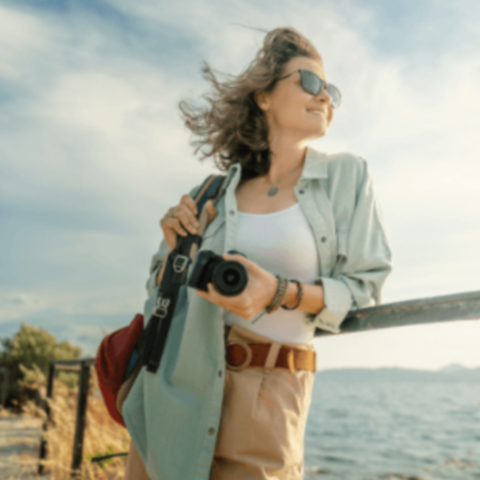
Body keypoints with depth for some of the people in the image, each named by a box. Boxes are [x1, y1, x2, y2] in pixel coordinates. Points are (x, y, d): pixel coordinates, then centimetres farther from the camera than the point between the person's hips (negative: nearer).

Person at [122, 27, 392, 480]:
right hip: (172, 384, 3)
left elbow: (364, 290, -3)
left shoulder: (346, 176, 0)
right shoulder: (218, 192, 6)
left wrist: (280, 294, -19)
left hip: (265, 393, -2)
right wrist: (175, 248, -8)